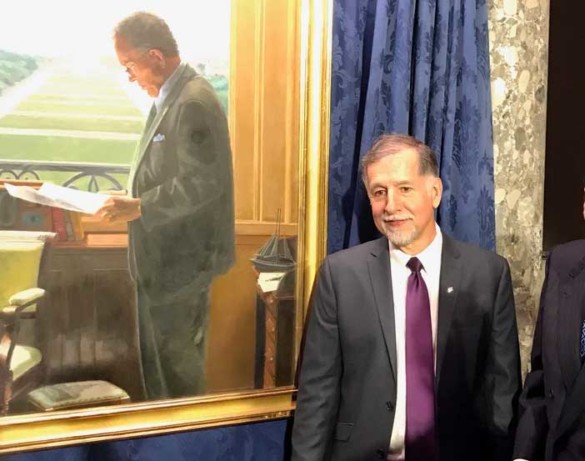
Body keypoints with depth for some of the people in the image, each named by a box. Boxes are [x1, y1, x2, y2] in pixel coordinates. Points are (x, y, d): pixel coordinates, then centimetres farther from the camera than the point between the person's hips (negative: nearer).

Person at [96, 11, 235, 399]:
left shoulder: (194, 102, -20)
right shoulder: (169, 97, 11)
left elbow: (202, 183, -26)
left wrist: (139, 207, -22)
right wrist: (133, 200, 6)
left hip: (182, 262, -10)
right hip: (163, 259, 10)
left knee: (177, 367, 5)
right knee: (156, 363, 21)